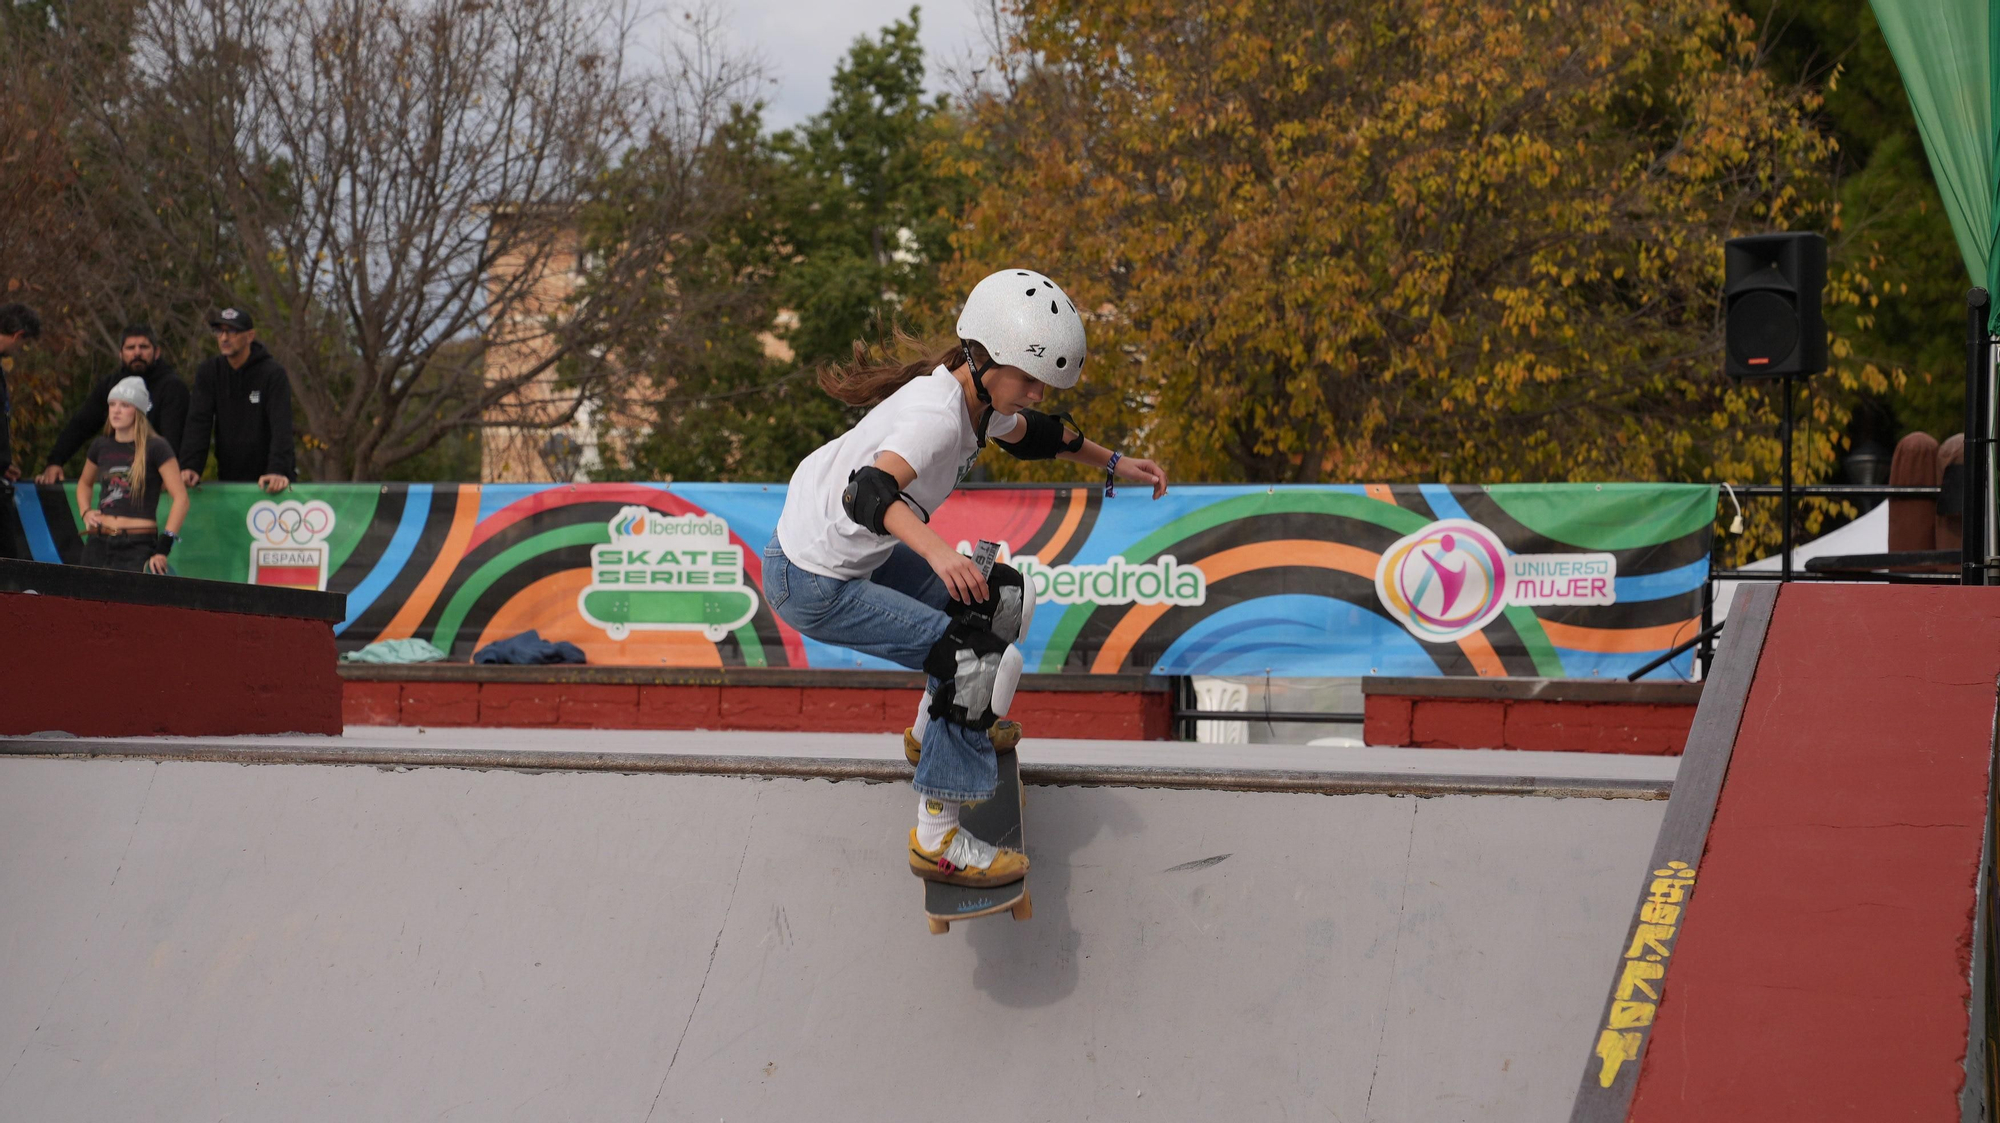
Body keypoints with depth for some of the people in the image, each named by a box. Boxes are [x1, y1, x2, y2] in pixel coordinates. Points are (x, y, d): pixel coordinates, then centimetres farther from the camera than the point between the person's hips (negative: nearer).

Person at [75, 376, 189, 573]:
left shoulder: (155, 448, -4)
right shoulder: (101, 446, 11)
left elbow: (181, 498, -9)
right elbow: (84, 483, 32)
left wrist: (164, 547, -14)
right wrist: (85, 512, 12)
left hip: (138, 545, -5)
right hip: (99, 542, 5)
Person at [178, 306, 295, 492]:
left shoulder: (272, 373, -9)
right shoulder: (207, 373, 4)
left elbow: (281, 426, -19)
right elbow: (198, 423, -5)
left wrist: (278, 471, -34)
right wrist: (190, 466, -20)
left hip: (268, 480, -3)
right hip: (228, 479, 3)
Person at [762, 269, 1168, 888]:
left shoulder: (977, 395, 0)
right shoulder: (938, 414, -30)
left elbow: (1030, 433, 24)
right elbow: (872, 491, -47)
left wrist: (1113, 464, 25)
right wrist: (938, 549, -63)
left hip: (854, 553, 10)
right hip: (812, 585, -10)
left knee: (997, 600, 21)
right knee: (977, 659, -16)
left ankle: (935, 731, 42)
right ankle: (937, 841, -8)